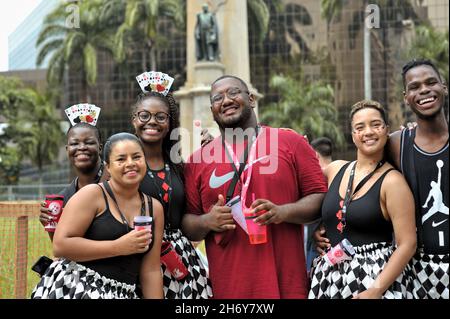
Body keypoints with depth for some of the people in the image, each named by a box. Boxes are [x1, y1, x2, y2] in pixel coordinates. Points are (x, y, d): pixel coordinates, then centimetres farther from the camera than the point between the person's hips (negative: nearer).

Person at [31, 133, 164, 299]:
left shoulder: (155, 208, 5)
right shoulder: (92, 194, -9)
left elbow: (151, 270, 5)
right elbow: (60, 245, -17)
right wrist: (120, 246, -20)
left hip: (122, 293, 4)